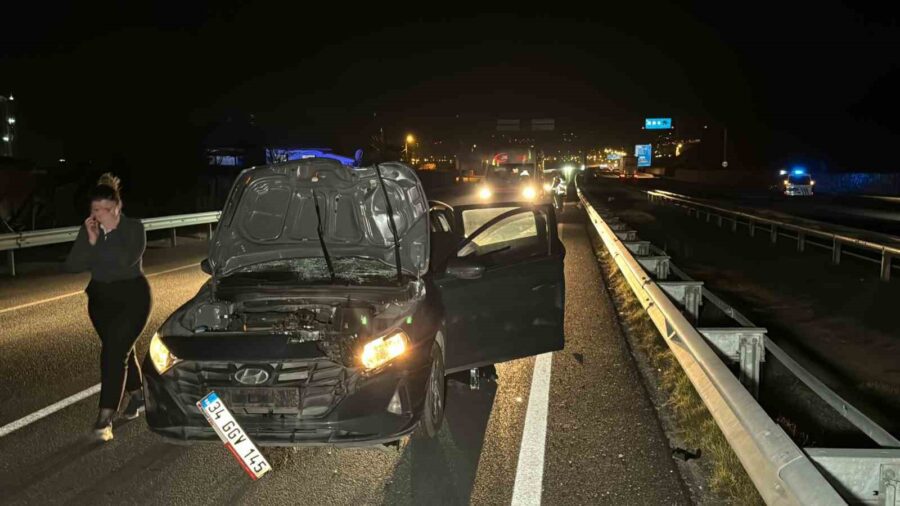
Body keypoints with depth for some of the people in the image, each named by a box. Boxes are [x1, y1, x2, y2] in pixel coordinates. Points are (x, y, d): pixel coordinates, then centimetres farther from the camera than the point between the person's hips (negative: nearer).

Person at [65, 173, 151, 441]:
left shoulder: (134, 227, -10)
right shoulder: (88, 230, 1)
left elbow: (127, 260, -25)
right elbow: (72, 266, -8)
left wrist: (112, 229, -22)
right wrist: (91, 240, -19)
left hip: (132, 297, -5)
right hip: (101, 298, 5)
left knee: (114, 352, -14)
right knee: (120, 350, 16)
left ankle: (105, 417, -13)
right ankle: (137, 394, 38)